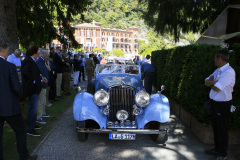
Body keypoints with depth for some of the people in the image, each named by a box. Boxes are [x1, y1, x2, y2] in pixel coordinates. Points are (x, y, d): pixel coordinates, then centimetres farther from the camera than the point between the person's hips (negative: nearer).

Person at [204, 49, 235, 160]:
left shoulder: (229, 72, -20)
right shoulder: (218, 70, 9)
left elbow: (217, 88, -26)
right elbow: (206, 82, 5)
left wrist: (211, 83, -5)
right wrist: (214, 82, -15)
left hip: (222, 105, -9)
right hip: (214, 102, 9)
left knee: (222, 130, 4)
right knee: (215, 127, 20)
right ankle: (217, 149, 37)